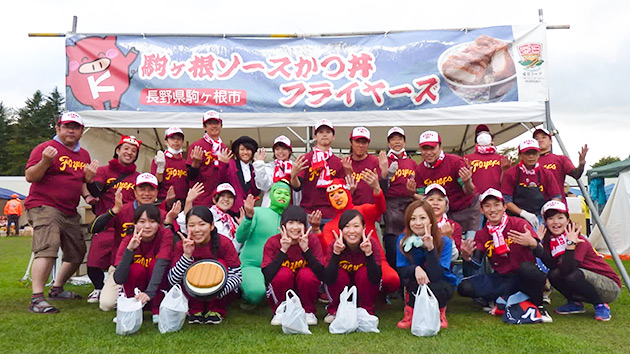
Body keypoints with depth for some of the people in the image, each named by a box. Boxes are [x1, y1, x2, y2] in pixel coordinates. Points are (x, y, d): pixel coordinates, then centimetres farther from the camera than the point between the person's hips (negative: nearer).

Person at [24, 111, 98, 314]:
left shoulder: (84, 155, 17)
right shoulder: (45, 148, -4)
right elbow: (30, 177, -10)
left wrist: (89, 177, 1)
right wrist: (45, 161, -26)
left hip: (70, 212, 8)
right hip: (44, 207, -7)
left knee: (77, 253, 12)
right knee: (47, 249, -21)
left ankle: (57, 289, 29)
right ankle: (37, 299, -19)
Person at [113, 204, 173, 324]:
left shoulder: (165, 236, -19)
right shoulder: (128, 241, -17)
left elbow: (161, 264, -35)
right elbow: (118, 279, -28)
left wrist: (149, 292, -49)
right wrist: (129, 249, -39)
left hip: (159, 288, 0)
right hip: (137, 290, 1)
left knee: (154, 263, -27)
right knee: (136, 269, -28)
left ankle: (157, 310, -14)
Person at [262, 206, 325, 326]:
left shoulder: (312, 240, -12)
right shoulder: (272, 242, -13)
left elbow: (322, 275, -21)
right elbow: (267, 276, -24)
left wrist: (306, 249, -29)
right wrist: (283, 250, -30)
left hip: (306, 292, 1)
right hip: (280, 294, 0)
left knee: (307, 274, -28)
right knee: (284, 273, -29)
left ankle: (308, 311, -2)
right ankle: (280, 311, -2)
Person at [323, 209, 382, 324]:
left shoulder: (372, 243, -22)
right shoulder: (335, 245, -20)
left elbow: (376, 279, -30)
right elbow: (328, 280, -29)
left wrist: (368, 253, -42)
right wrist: (336, 253, -39)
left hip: (365, 292, 0)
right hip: (342, 292, 1)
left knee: (364, 273, -28)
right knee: (340, 273, -27)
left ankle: (366, 311, -6)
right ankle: (335, 310, -2)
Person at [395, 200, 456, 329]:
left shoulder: (444, 242, -20)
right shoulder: (403, 240, -13)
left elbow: (435, 276, -29)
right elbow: (402, 270, -16)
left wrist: (430, 248, -39)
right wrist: (416, 269, -37)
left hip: (443, 284, -1)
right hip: (415, 287, 1)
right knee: (415, 281, -32)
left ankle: (440, 310, 1)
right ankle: (411, 313, -7)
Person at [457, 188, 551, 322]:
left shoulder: (519, 224, -8)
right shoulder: (481, 234, 5)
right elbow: (477, 263, -5)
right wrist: (466, 257, -27)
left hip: (524, 276, -3)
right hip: (501, 278, 4)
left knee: (526, 267, -38)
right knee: (464, 287, -15)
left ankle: (539, 306, -10)